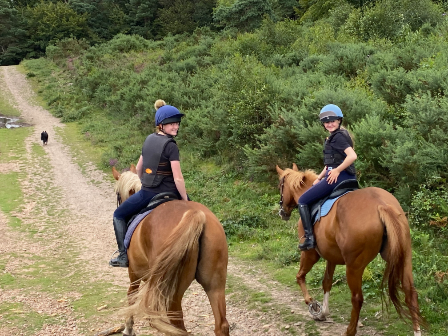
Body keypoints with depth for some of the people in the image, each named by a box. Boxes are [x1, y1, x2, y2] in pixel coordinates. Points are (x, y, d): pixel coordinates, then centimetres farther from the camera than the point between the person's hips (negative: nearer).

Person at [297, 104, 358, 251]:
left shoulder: (338, 136, -13)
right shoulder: (333, 137, 18)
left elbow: (352, 156, -27)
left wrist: (337, 170, -21)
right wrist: (319, 178, 14)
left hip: (338, 177, -11)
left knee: (303, 201, -6)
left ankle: (309, 238, -11)